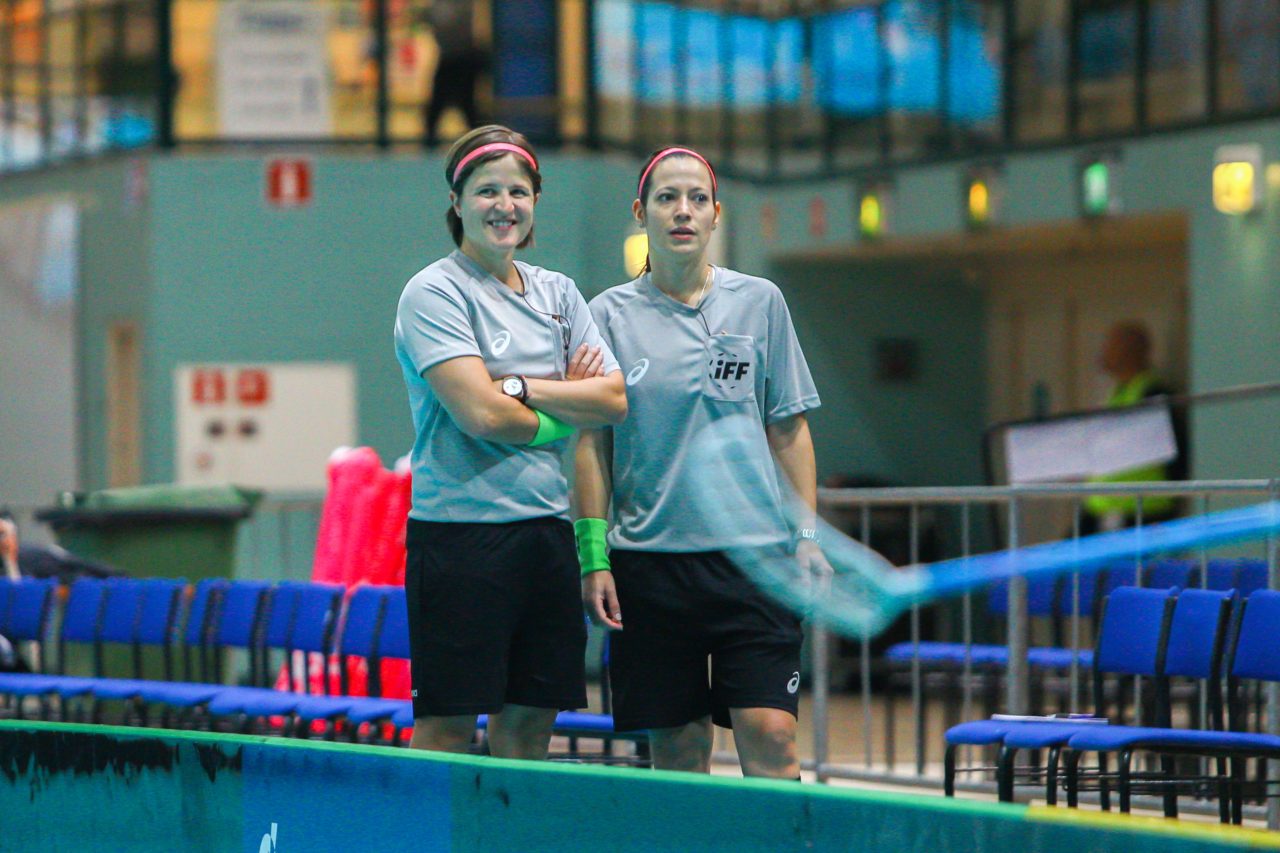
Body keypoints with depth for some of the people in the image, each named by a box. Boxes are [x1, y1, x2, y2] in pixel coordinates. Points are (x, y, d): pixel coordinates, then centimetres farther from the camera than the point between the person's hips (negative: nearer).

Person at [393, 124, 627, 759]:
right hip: (460, 532, -6)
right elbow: (479, 414, -15)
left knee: (528, 724, 6)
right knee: (446, 728, -6)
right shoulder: (434, 292, -4)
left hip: (546, 529, 6)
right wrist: (565, 410, -1)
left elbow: (614, 399, 5)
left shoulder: (557, 293, 15)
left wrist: (522, 386, -7)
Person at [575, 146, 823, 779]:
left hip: (754, 554, 0)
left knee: (769, 738, -11)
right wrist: (593, 555, -1)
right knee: (676, 749, 1)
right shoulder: (612, 314, 5)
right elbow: (591, 444, 6)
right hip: (649, 556, 0)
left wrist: (809, 536, 3)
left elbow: (789, 430, 11)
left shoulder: (759, 303, 7)